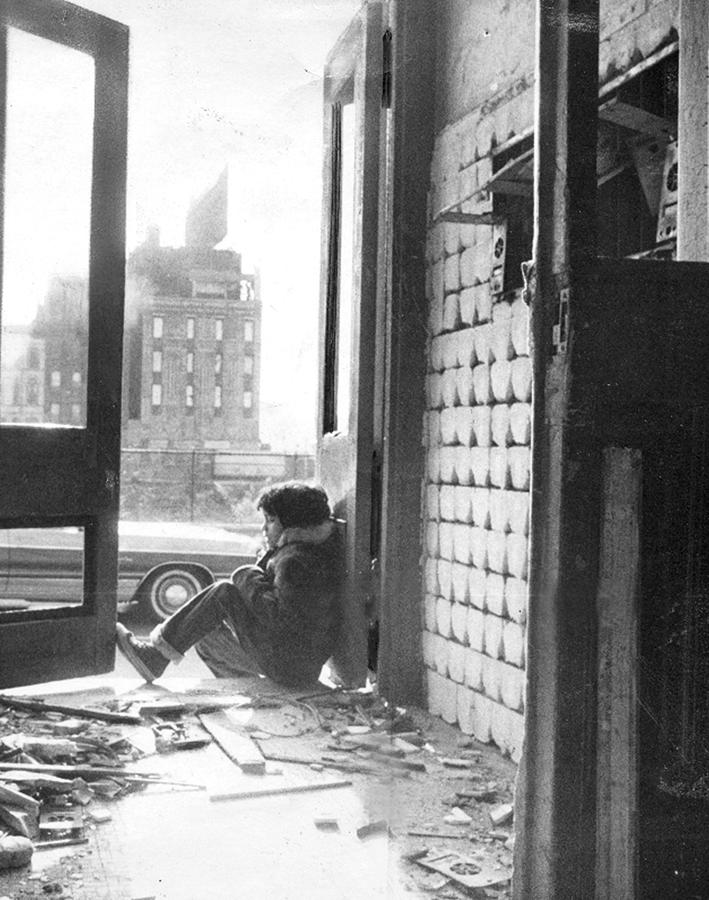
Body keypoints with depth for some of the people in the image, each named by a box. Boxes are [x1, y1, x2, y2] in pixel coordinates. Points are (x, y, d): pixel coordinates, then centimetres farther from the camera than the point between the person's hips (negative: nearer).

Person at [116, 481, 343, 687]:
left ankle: (156, 654, -5)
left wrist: (252, 581, -17)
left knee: (223, 593, -10)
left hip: (287, 665, -10)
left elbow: (281, 617, -29)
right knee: (204, 636, 19)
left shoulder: (295, 562, -22)